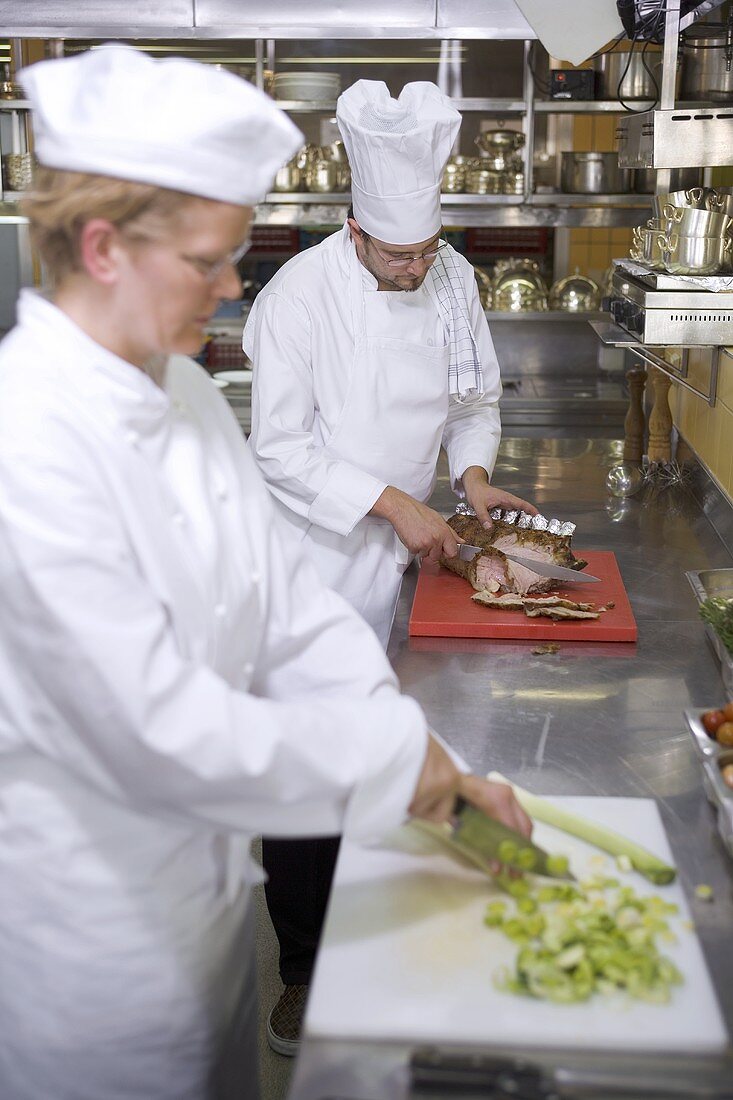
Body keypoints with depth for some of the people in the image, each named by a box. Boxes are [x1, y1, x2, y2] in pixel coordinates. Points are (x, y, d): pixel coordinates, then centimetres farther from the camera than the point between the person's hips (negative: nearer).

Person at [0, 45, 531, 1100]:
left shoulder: (184, 393, -1)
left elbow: (288, 610, 1)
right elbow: (156, 728, -29)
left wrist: (440, 774, -4)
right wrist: (395, 755, -20)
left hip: (204, 874, 8)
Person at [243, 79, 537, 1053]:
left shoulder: (453, 279, 4)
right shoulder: (303, 291, -12)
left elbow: (475, 398, 16)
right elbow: (281, 448, -14)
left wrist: (473, 474, -3)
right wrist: (394, 503, -19)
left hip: (410, 554, 5)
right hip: (315, 559, -4)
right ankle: (304, 968, 18)